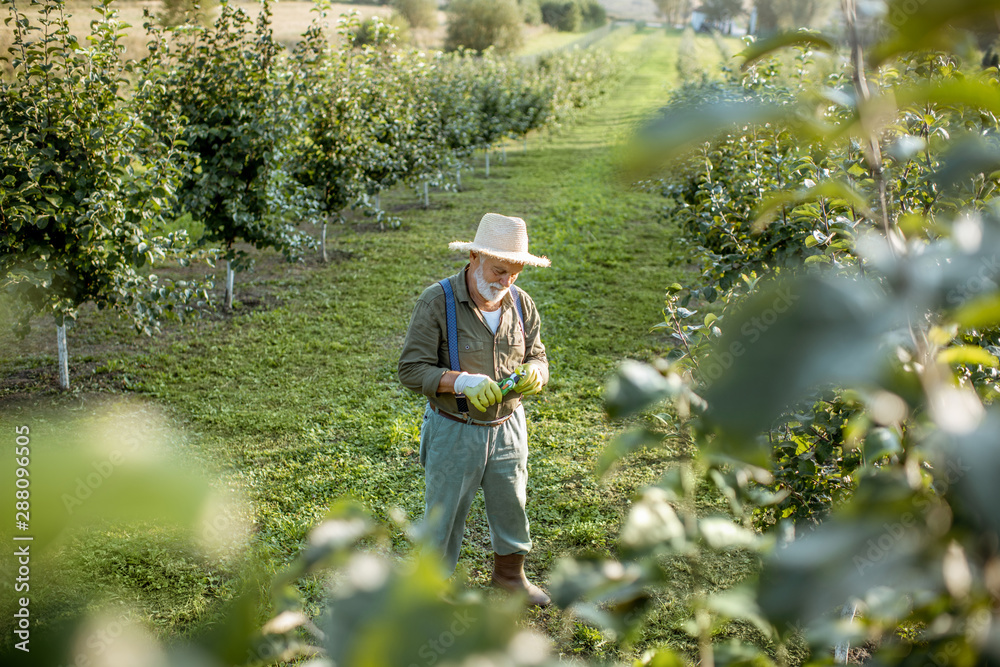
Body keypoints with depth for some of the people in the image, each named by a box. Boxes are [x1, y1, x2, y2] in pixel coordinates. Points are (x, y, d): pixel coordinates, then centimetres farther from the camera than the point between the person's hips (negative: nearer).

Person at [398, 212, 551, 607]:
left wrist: (533, 374, -18)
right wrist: (463, 382, -31)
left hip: (507, 427, 5)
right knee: (444, 513, 8)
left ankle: (510, 573, 45)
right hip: (454, 431, -4)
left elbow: (537, 356, 7)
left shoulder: (520, 303, -1)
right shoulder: (436, 302, -16)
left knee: (511, 504, 20)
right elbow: (411, 370, -17)